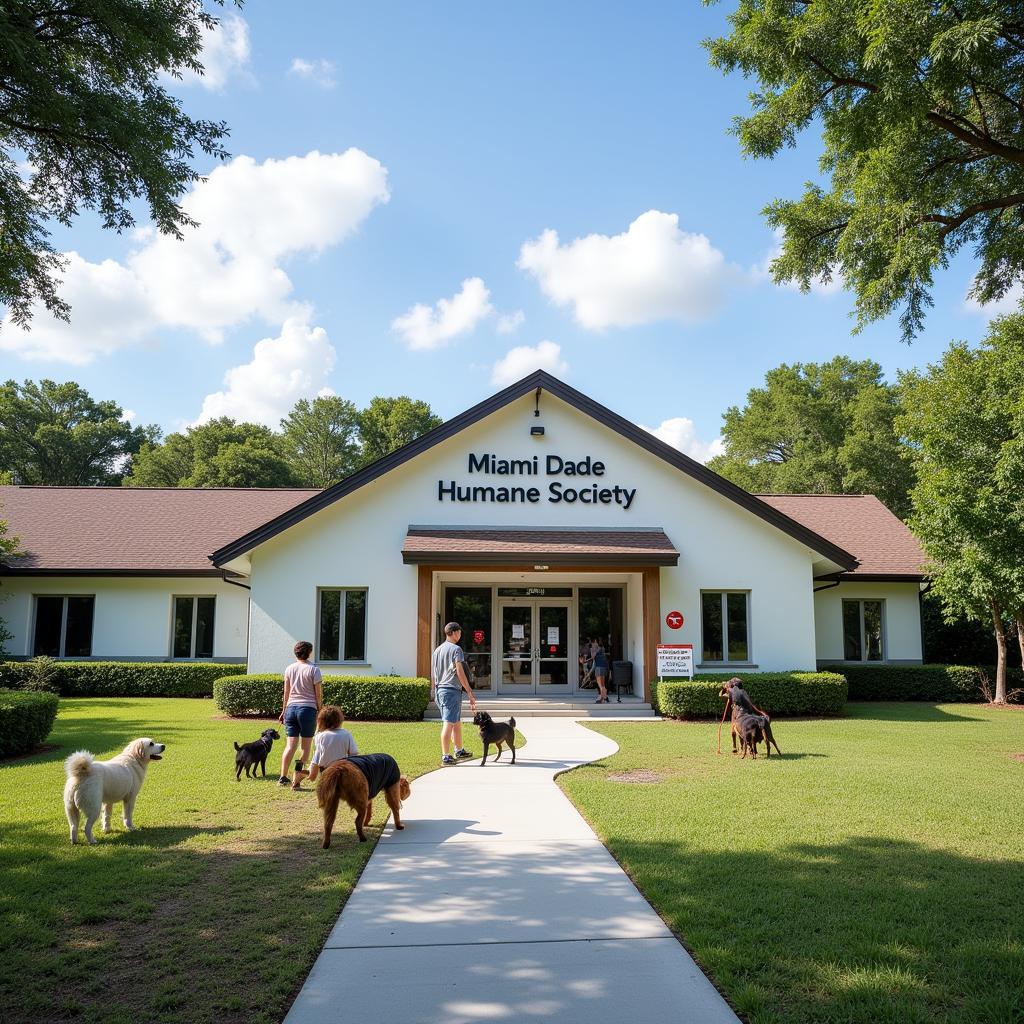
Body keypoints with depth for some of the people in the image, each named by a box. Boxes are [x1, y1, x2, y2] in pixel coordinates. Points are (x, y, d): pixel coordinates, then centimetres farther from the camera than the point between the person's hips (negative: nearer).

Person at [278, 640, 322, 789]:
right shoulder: (313, 670, -4)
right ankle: (297, 780, 2)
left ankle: (283, 777, -3)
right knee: (305, 746, 4)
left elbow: (286, 693, 11)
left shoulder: (289, 669, 8)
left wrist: (284, 711, 19)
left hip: (291, 708, 4)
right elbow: (318, 695, -3)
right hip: (308, 709, -4)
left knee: (290, 745, 5)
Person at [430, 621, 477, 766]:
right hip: (451, 689, -8)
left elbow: (433, 674, 18)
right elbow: (460, 673, -13)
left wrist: (433, 691, 25)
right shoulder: (456, 649, -8)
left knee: (457, 722, 19)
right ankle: (446, 756, -6)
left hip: (439, 689, 8)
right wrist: (469, 691, -10)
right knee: (448, 723, -7)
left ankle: (459, 751, 30)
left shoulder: (437, 650, 16)